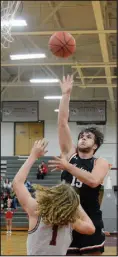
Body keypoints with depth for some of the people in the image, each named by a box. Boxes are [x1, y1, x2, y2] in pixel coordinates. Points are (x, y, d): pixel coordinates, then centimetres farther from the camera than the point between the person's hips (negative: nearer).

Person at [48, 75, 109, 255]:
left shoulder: (101, 163, 0)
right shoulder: (70, 153, 8)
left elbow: (93, 181, -23)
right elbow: (62, 122, 2)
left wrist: (68, 167, -24)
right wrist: (66, 94, -3)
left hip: (90, 220, -3)